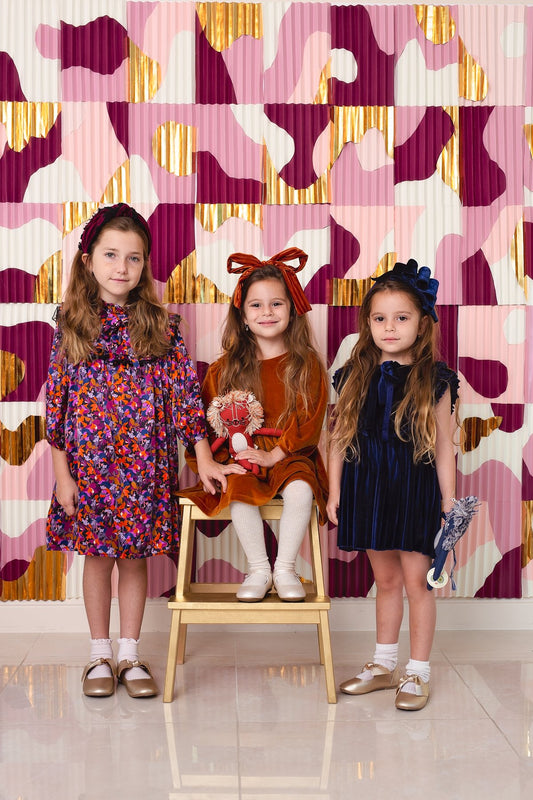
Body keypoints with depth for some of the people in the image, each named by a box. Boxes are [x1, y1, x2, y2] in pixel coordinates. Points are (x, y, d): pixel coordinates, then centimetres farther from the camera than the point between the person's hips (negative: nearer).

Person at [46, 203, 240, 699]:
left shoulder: (160, 327, -1)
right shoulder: (71, 325, -2)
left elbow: (184, 392, -2)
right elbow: (56, 399, -1)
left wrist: (204, 458, -6)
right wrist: (62, 473, -4)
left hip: (145, 467, 0)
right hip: (89, 465, 0)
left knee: (135, 557, 10)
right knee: (97, 557, 10)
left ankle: (130, 654, 24)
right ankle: (100, 655, 25)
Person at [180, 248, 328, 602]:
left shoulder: (307, 364, 2)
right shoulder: (226, 367, 6)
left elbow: (310, 419, -3)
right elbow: (209, 417, 7)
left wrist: (274, 454, -14)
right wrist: (235, 447, -12)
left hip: (290, 455, -1)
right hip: (242, 456, 1)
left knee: (301, 489, -31)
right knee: (238, 491, -30)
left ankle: (285, 568, -13)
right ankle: (259, 569, -13)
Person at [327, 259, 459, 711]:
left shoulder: (434, 379, -5)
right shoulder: (356, 377, 2)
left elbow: (444, 446, -3)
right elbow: (339, 436, 5)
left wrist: (449, 501, -4)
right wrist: (334, 490, 3)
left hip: (415, 488, -3)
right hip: (366, 486, 3)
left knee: (416, 580, 3)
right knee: (386, 579, 15)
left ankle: (418, 673, 17)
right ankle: (384, 664, 30)